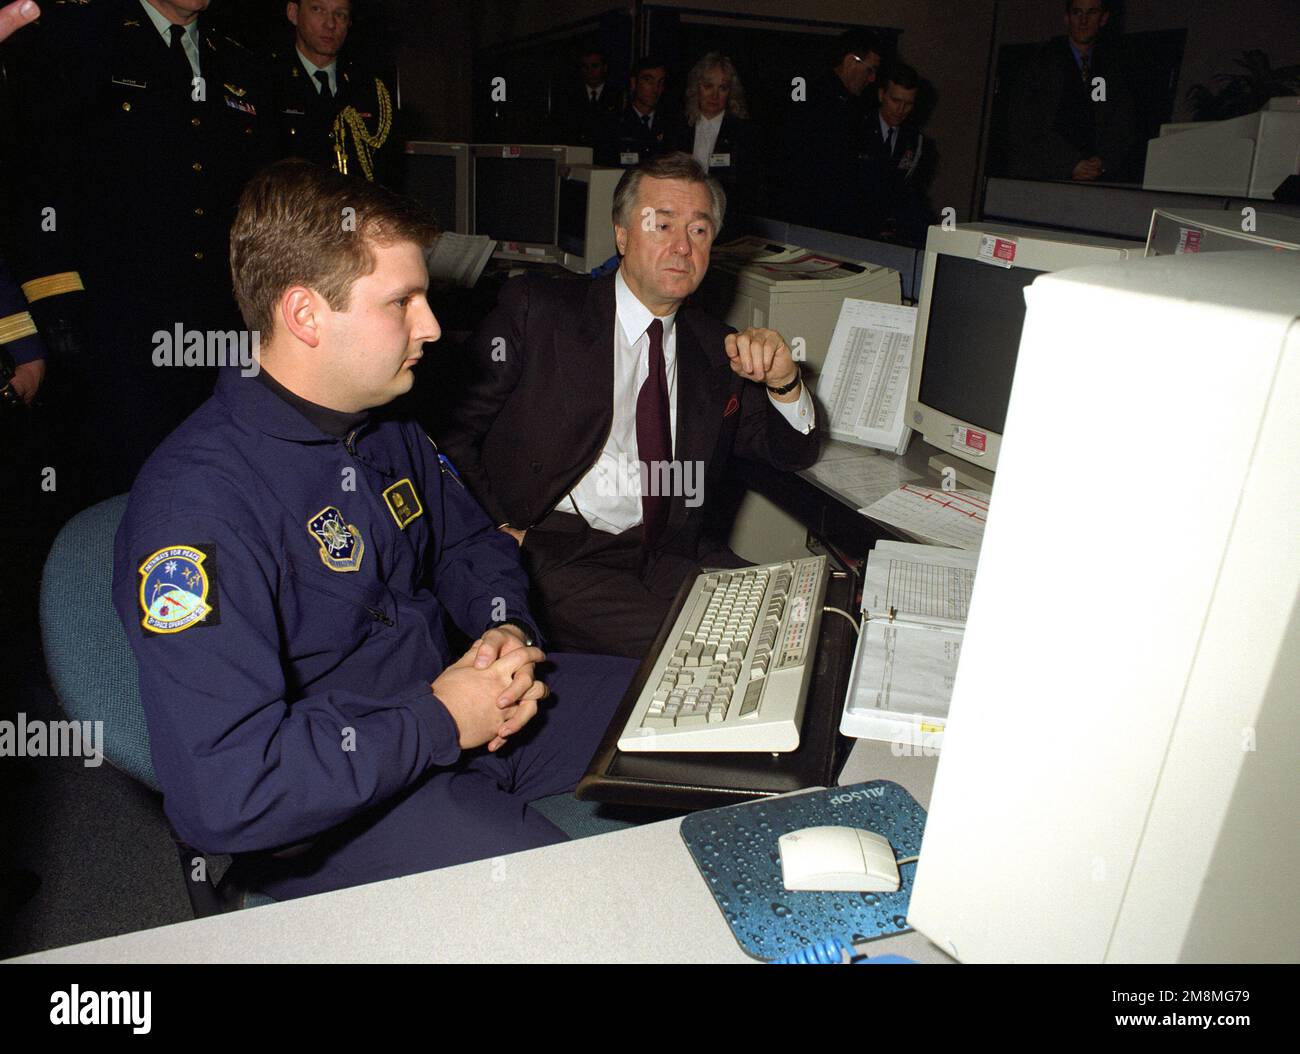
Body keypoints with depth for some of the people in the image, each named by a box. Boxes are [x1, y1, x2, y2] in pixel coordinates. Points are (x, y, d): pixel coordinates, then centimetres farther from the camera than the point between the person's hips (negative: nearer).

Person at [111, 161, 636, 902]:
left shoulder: (390, 434, 2)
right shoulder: (197, 501, -25)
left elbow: (473, 545, 18)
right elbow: (218, 792, -30)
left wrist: (507, 629, -4)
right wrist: (440, 722, -22)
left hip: (461, 700, 8)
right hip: (333, 806, -7)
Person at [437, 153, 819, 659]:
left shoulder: (715, 347, 15)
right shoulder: (534, 310, 2)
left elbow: (796, 453, 17)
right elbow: (454, 431, 0)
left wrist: (783, 383, -4)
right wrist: (498, 532, -14)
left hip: (674, 558, 5)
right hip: (551, 555, -4)